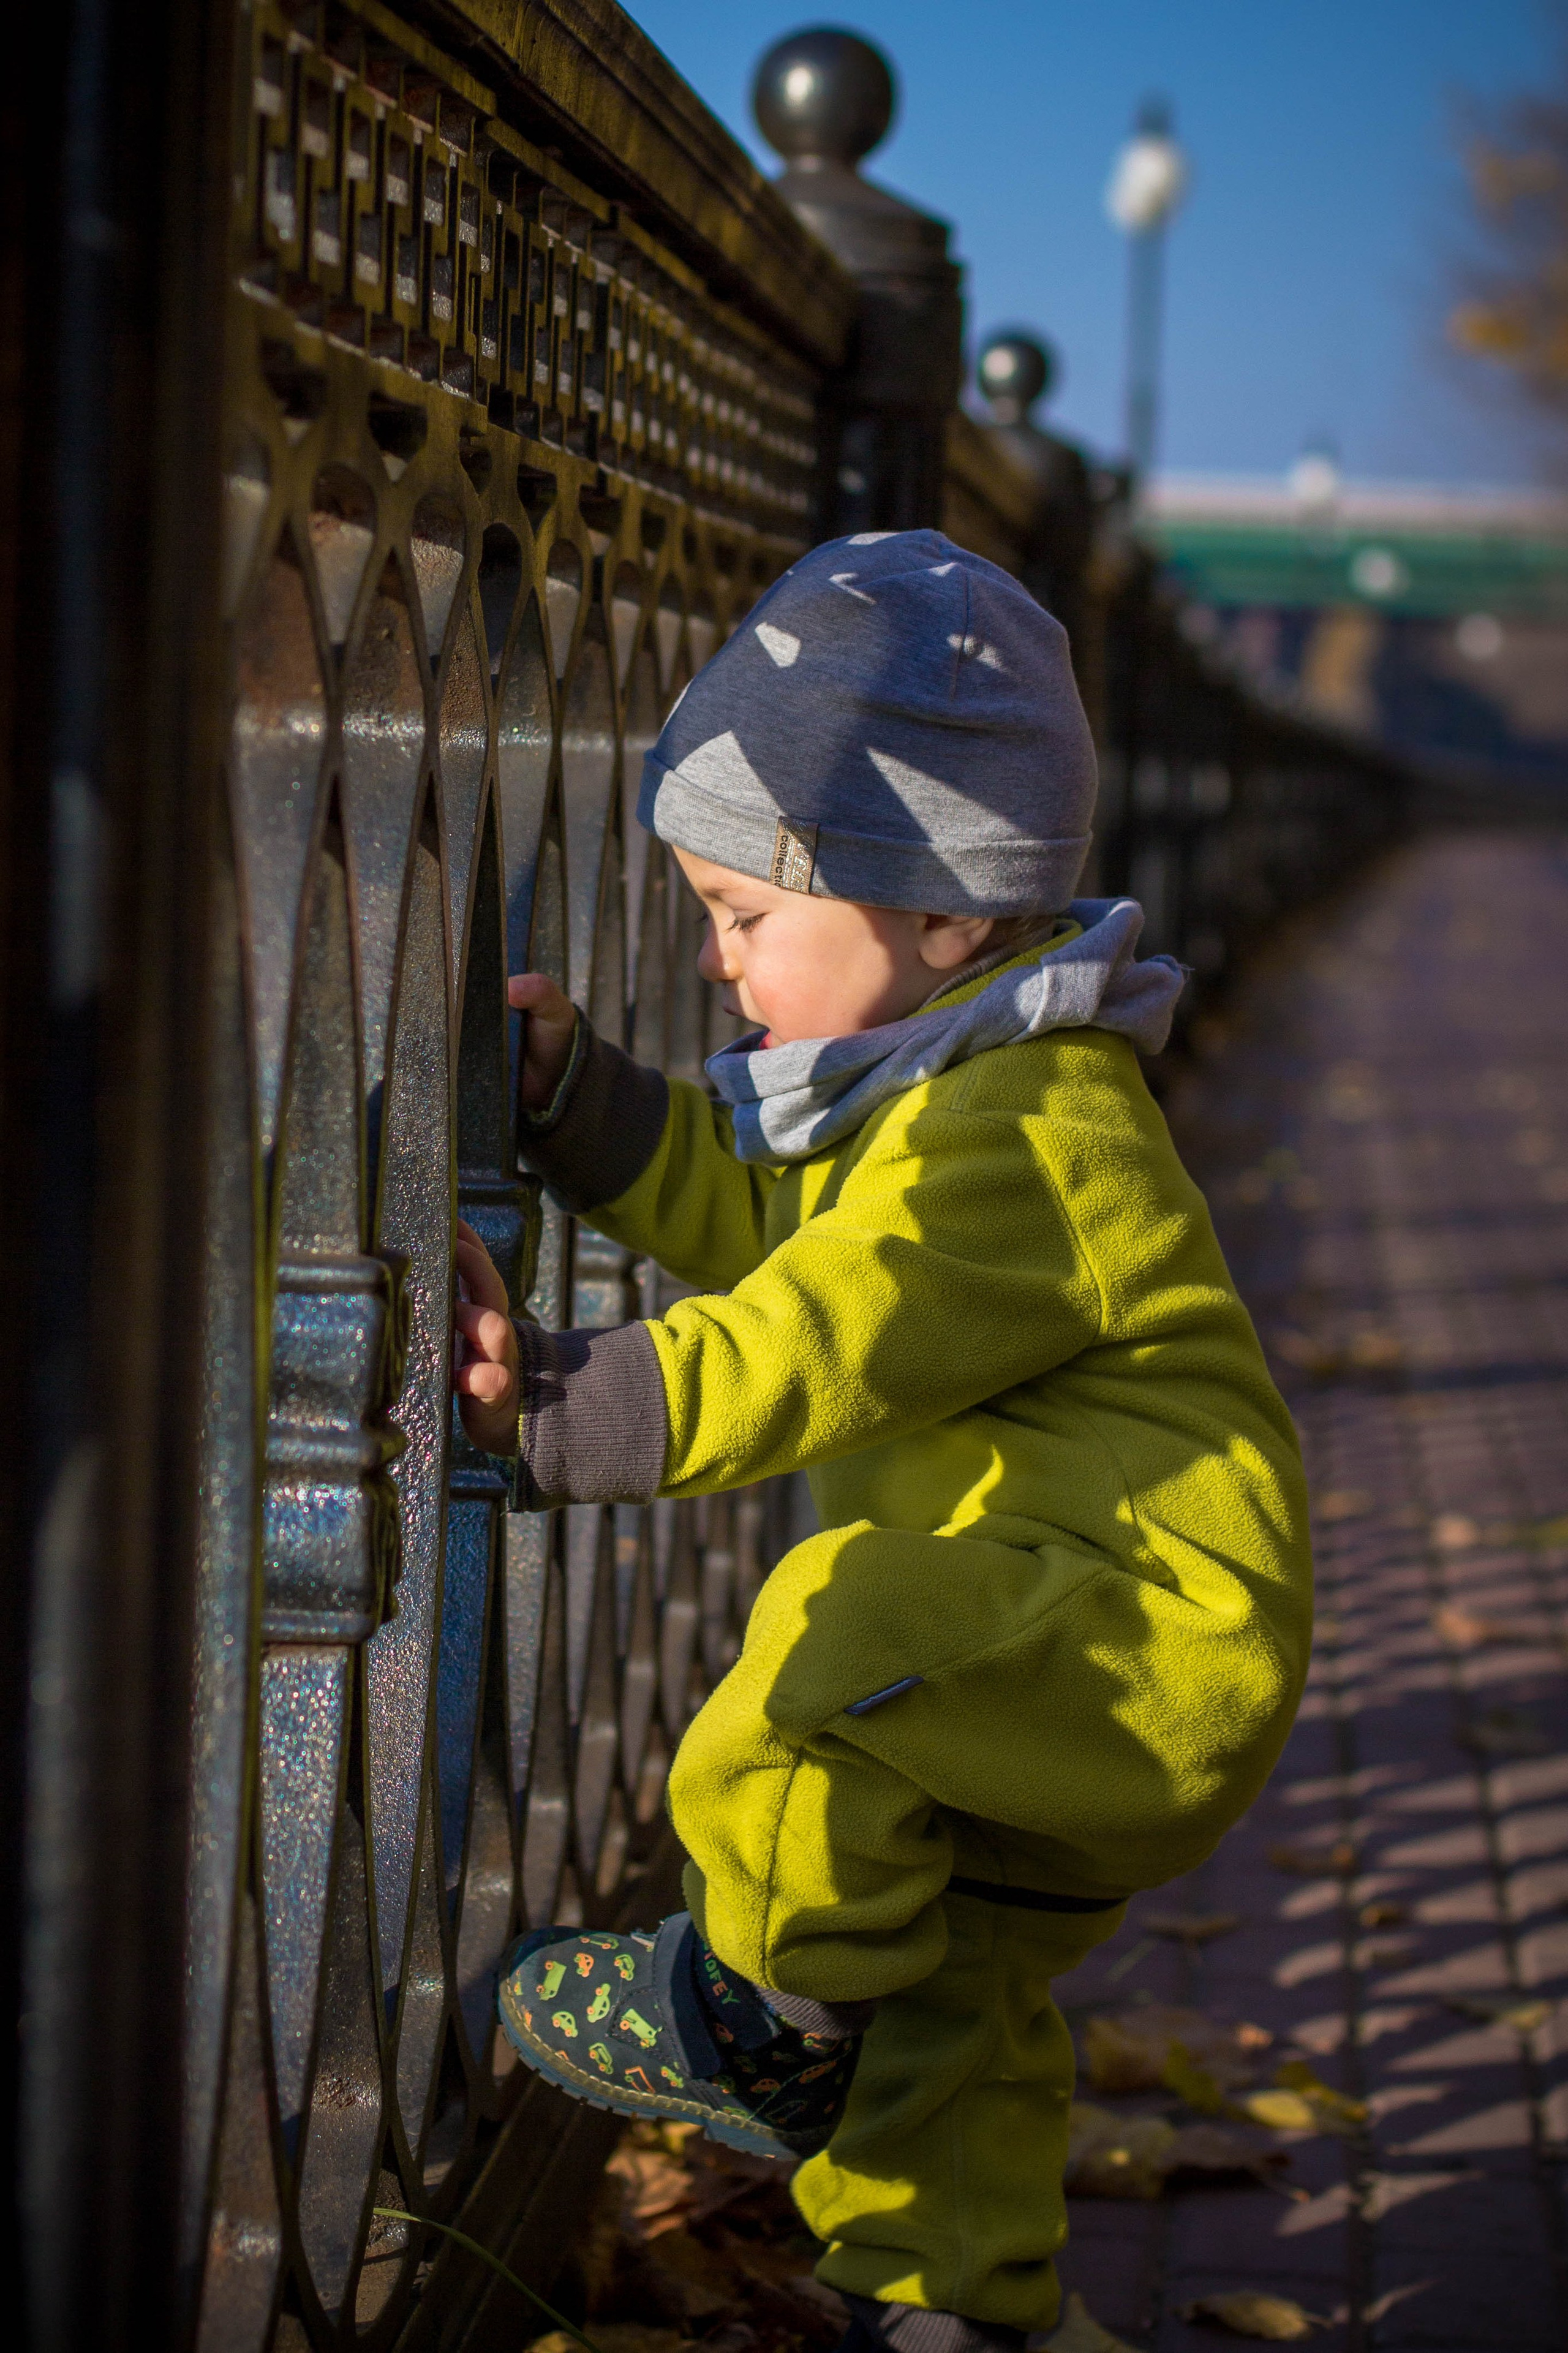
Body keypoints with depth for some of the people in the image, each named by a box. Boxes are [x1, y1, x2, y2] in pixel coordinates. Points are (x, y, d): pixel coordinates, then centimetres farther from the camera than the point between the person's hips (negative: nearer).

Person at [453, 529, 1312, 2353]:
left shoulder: (1018, 1140, -23)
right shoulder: (924, 1089, 11)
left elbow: (792, 1359, -29)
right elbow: (738, 1214, 24)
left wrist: (544, 1408, -29)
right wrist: (570, 1092, 13)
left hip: (1146, 1623, -11)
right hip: (1083, 1663, 11)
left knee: (841, 1625, -33)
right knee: (958, 2004, 19)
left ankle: (773, 2017, -15)